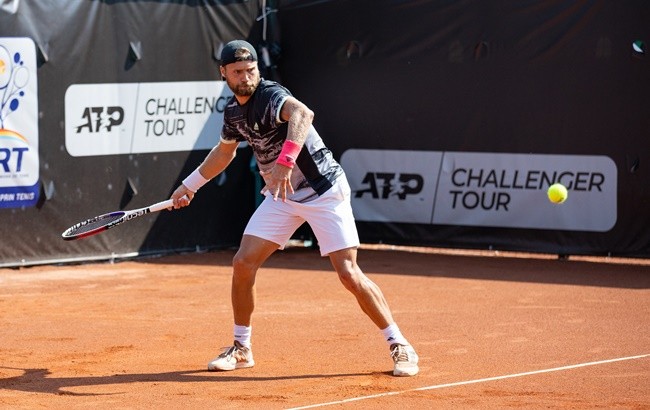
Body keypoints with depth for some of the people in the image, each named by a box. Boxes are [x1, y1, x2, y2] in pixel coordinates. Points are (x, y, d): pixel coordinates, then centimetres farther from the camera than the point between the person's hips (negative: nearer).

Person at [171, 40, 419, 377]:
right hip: (280, 197, 7)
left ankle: (399, 347, 0)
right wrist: (189, 185, 31)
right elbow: (225, 151, 26)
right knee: (243, 263, -3)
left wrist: (285, 162, -60)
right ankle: (241, 349, 14)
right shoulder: (233, 111, 4)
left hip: (324, 191, -7)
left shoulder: (270, 95, -22)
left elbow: (302, 114, -46)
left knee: (349, 273, -13)